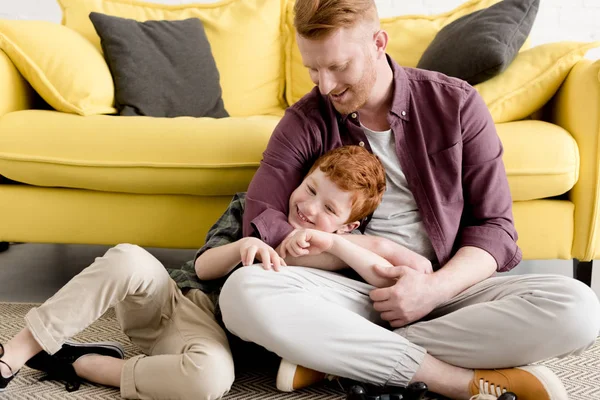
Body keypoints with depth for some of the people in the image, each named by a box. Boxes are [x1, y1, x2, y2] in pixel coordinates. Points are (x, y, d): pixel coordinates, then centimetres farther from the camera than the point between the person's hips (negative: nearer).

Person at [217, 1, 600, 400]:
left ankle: (330, 354, -21)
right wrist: (373, 248, -13)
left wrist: (437, 286, -18)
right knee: (243, 292, -30)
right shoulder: (306, 121, 0)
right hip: (352, 291, 0)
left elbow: (495, 225, 0)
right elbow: (261, 229, -11)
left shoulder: (455, 103, 0)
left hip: (448, 287, 1)